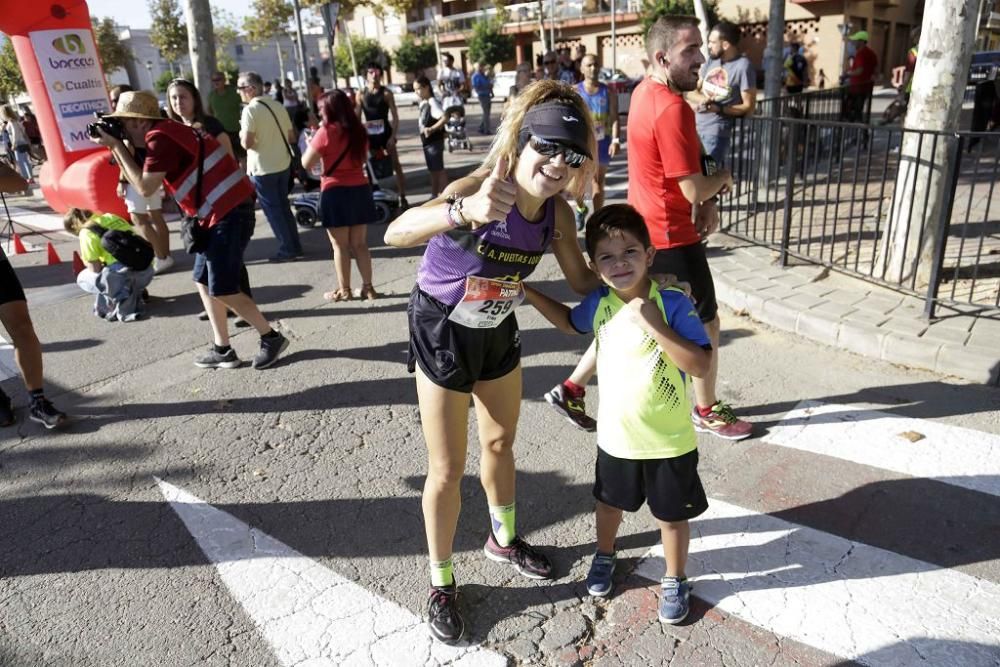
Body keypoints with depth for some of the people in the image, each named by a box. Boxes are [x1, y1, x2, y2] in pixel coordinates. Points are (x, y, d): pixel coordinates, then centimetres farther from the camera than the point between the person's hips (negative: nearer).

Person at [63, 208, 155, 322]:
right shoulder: (111, 216, 19)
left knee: (82, 278, 15)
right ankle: (135, 295, 17)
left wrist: (86, 261, 20)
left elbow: (95, 269, -1)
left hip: (126, 273, -8)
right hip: (147, 270, 8)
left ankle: (120, 303, -4)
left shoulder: (86, 232, -1)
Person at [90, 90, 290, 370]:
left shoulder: (159, 137, -12)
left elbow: (145, 187, -13)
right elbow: (138, 178, 20)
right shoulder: (166, 132, 18)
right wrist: (119, 149, 10)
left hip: (229, 212, -10)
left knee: (221, 288, -6)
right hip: (221, 212, 10)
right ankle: (222, 350, 16)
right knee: (204, 281, 12)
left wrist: (117, 146, -6)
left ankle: (272, 338, 6)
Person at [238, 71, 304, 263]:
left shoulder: (251, 109, -15)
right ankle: (295, 247, 21)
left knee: (272, 210, 4)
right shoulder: (278, 106, 6)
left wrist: (241, 133, 0)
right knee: (283, 206, 17)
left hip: (262, 168, -7)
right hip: (283, 164, 7)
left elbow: (247, 143, -20)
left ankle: (287, 250, 8)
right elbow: (291, 136, 10)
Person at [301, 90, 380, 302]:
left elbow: (306, 163, -8)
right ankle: (368, 287, 16)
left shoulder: (326, 132, -11)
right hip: (360, 190, 6)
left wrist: (311, 143, 8)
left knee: (340, 245, 4)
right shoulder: (358, 130, 6)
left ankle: (344, 291, 11)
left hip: (335, 192, -5)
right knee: (360, 244, 12)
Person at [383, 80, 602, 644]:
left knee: (501, 443, 22)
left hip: (499, 333, 6)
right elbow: (396, 233, -49)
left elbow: (584, 280, 2)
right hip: (441, 334, -5)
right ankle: (442, 584, 27)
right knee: (448, 469, 3)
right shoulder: (478, 189, -31)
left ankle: (505, 539, 49)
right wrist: (465, 211, -67)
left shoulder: (557, 213, -14)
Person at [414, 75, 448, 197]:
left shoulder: (432, 102, -19)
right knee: (432, 170, 17)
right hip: (427, 142, 10)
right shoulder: (423, 103, 8)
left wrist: (432, 129, -38)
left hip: (435, 141, -10)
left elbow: (445, 118, -32)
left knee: (438, 170, -3)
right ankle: (434, 195, 28)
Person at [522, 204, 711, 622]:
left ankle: (674, 580, 41)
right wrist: (528, 293, 9)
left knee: (671, 514, 15)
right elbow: (570, 323, 16)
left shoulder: (673, 304, -21)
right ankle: (604, 556, 54)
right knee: (610, 502, 26)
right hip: (615, 435, 4)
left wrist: (654, 325, -35)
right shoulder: (598, 304, -7)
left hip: (669, 440, -3)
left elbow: (700, 365, -28)